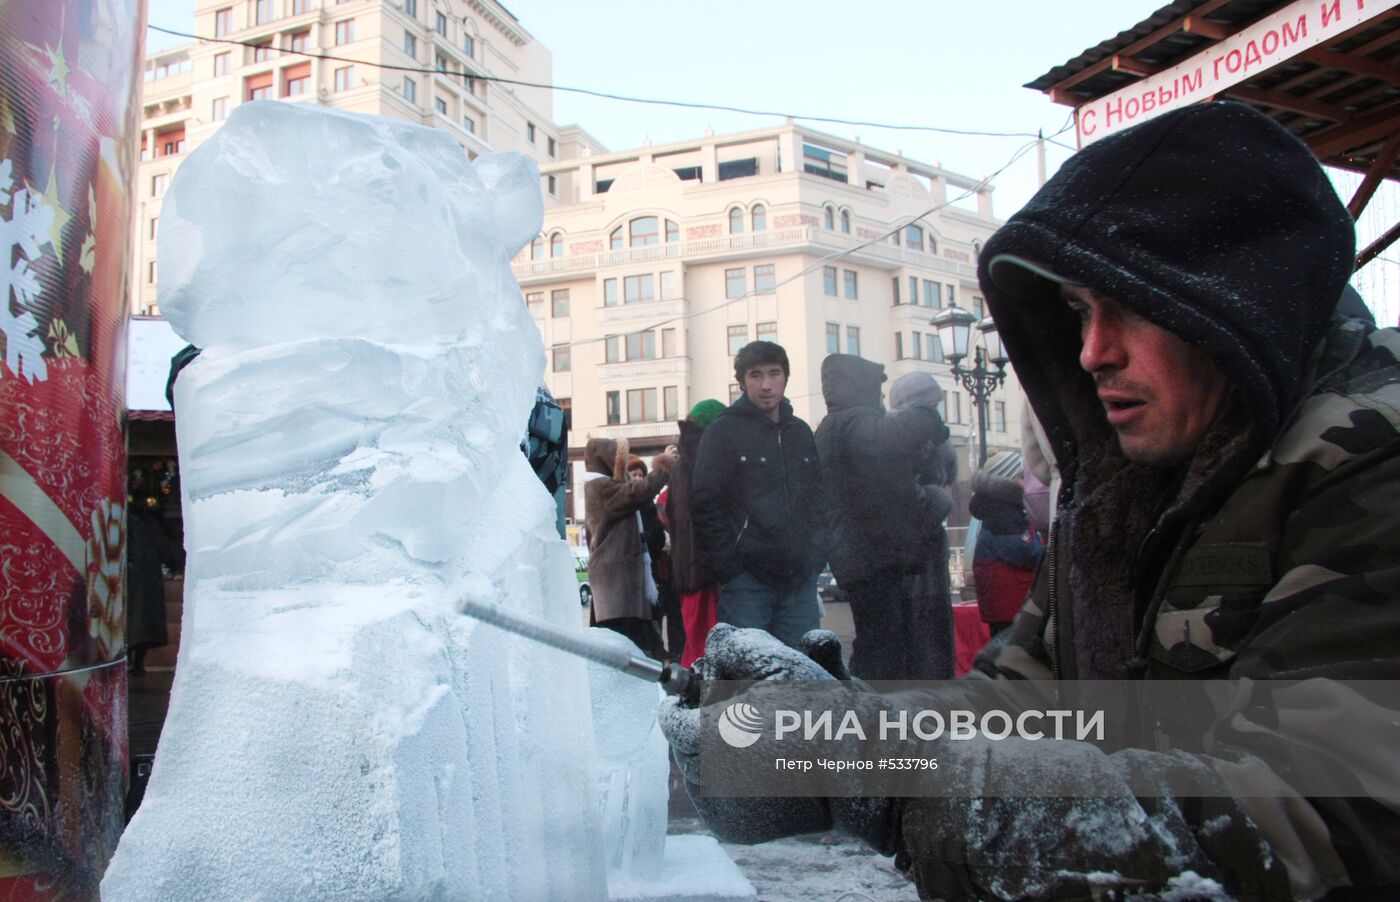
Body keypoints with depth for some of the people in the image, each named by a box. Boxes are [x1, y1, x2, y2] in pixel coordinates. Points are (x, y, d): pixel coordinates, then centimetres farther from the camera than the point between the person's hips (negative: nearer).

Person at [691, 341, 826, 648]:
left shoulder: (801, 433, 14)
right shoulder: (724, 431, -2)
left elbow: (819, 499, 17)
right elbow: (705, 506, -8)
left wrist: (815, 556, 6)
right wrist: (729, 568, -12)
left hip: (800, 580, 5)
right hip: (747, 581, -5)